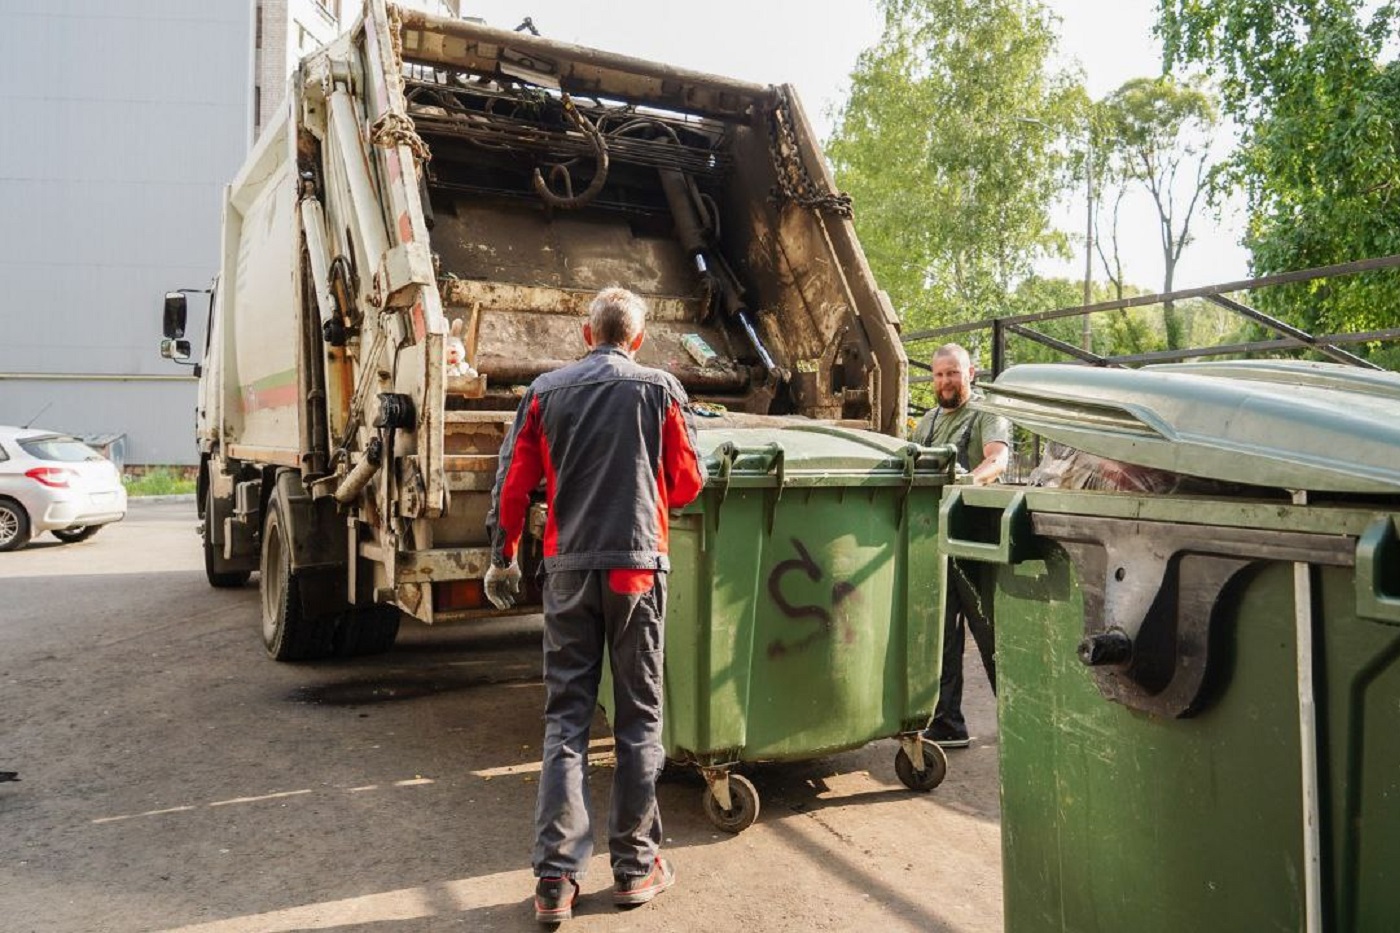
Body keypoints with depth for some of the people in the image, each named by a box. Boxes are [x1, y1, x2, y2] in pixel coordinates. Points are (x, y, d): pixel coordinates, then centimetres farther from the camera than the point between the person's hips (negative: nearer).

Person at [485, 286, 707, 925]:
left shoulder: (545, 392, 5)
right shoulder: (660, 389, 0)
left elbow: (513, 485, 3)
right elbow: (687, 483, 2)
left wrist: (502, 559, 15)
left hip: (568, 569, 2)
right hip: (637, 566, -1)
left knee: (565, 718, 7)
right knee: (639, 718, 8)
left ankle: (556, 877, 8)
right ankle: (635, 866, 17)